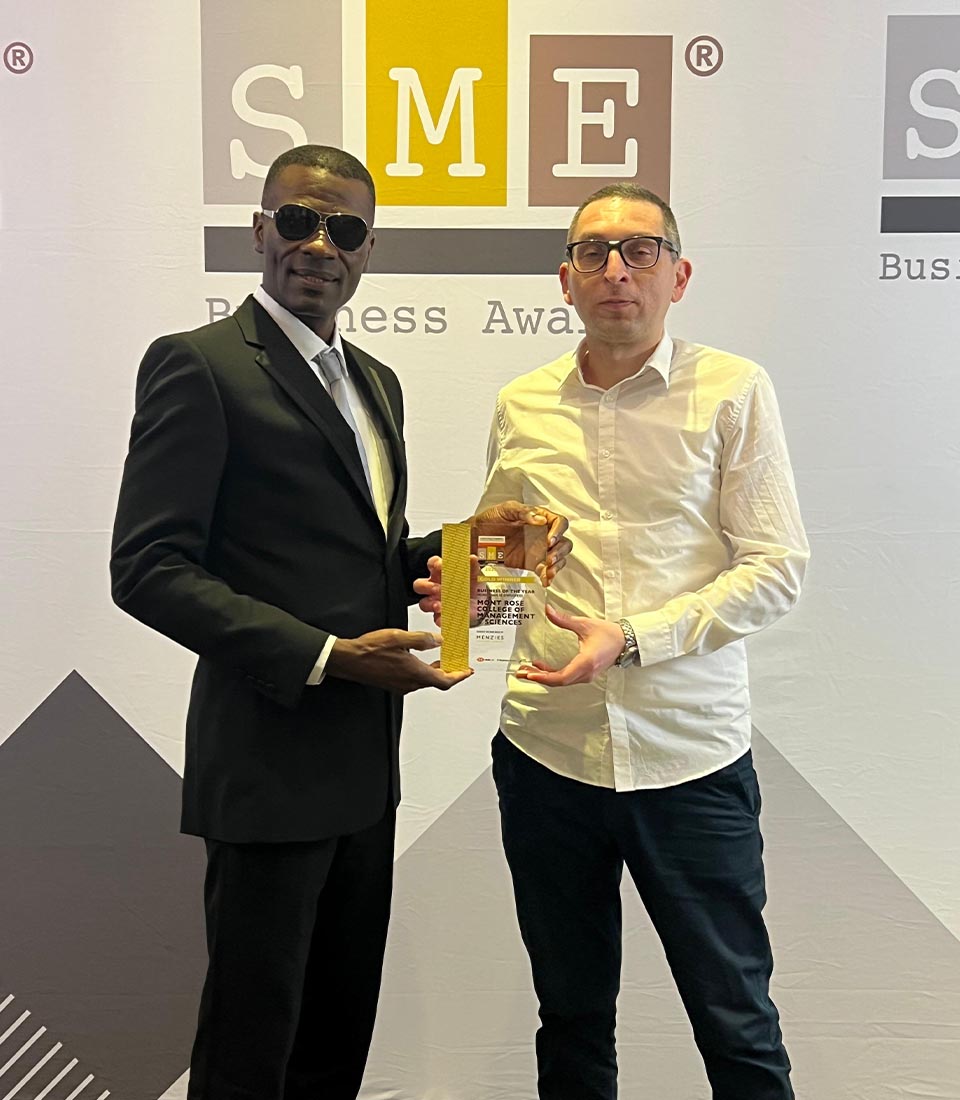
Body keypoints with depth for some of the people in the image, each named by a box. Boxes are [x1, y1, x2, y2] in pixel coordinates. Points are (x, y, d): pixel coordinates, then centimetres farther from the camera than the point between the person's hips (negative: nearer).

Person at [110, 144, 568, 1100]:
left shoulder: (374, 382, 15)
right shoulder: (200, 365, -10)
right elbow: (149, 569, -16)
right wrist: (326, 657, -22)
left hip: (363, 762, 8)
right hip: (269, 761, -7)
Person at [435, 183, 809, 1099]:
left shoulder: (732, 391, -4)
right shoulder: (521, 405, 7)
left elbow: (775, 568, -8)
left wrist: (634, 638, -19)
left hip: (689, 756, -3)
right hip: (547, 749, 3)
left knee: (737, 1023, 10)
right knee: (571, 1018, 18)